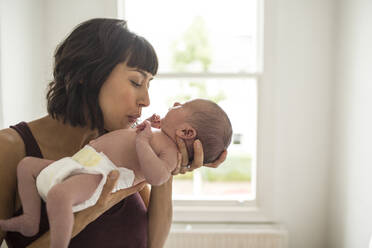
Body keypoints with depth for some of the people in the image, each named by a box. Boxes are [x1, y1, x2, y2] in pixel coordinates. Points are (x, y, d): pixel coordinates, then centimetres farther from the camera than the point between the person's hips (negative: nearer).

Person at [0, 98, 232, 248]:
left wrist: (142, 141, -22)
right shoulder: (160, 138, 23)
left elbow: (156, 176, -30)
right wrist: (146, 126, 31)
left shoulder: (170, 152, -7)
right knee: (27, 165, 17)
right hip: (77, 164, 11)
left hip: (94, 176, -11)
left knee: (58, 194, -39)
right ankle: (31, 221, 13)